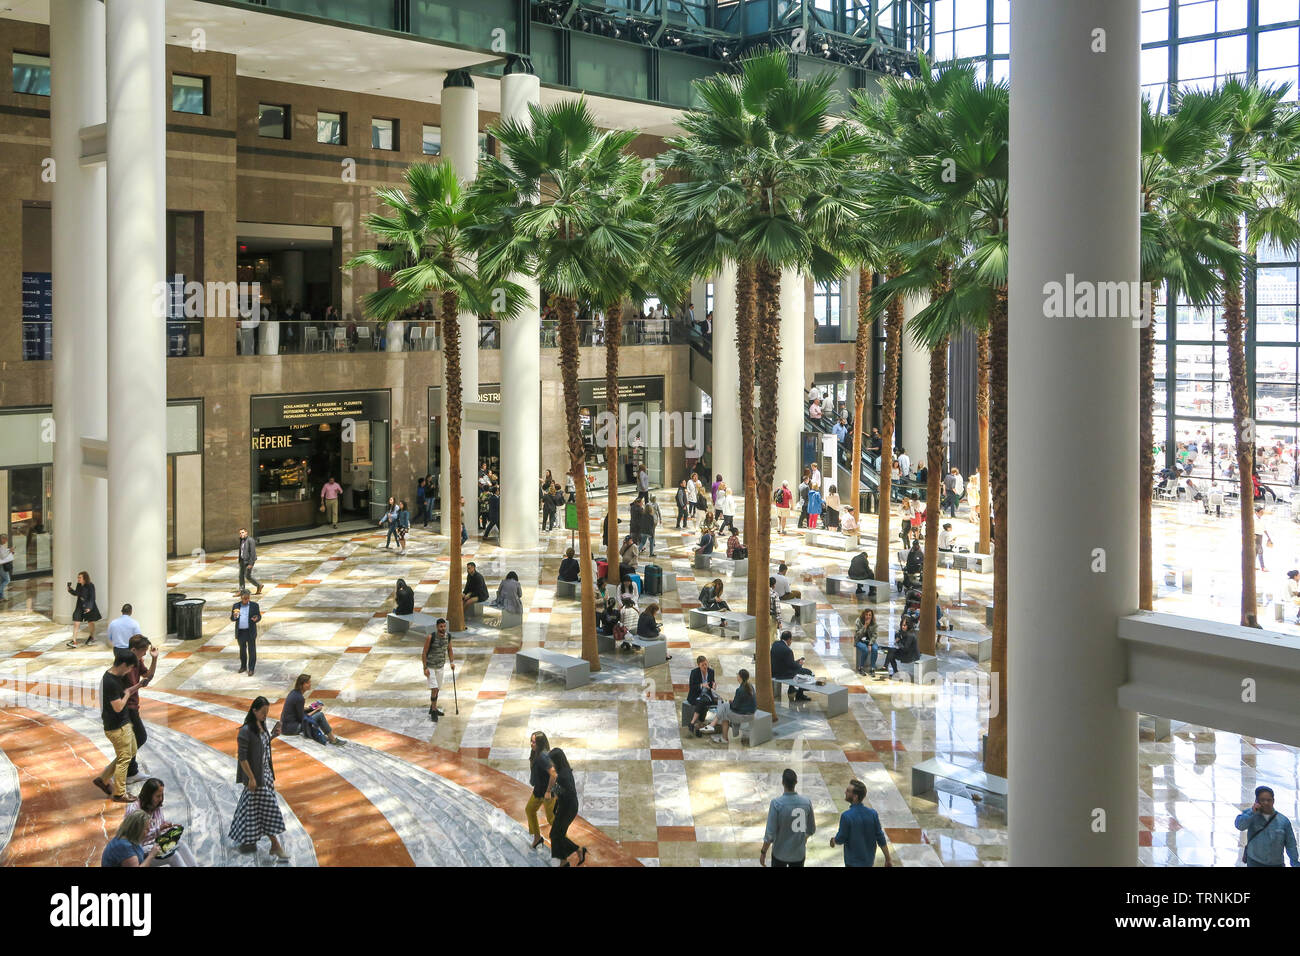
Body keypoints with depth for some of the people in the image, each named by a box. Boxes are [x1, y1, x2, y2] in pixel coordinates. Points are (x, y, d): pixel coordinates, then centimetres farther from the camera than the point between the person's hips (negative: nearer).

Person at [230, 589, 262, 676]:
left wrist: (256, 619, -24)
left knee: (252, 651, -2)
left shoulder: (254, 605, -1)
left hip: (251, 632, -2)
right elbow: (232, 619, 6)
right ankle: (243, 666, 27)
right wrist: (234, 616, -17)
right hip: (240, 632, 2)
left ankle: (251, 669, 2)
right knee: (242, 650, 13)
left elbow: (259, 616, -1)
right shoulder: (236, 606, 5)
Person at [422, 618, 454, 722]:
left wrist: (452, 662, -5)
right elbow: (424, 653, -16)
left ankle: (433, 709, 33)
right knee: (434, 689, -12)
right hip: (430, 667, -6)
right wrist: (425, 668, -19)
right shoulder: (431, 637, -23)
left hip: (440, 666, 6)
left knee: (437, 688, 16)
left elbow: (449, 650, 8)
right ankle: (433, 712, -1)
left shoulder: (448, 636, -7)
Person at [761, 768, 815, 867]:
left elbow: (770, 833, -18)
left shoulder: (776, 803, -21)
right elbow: (811, 830, 3)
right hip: (799, 853, 3)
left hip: (780, 853, -3)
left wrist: (763, 852, -4)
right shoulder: (806, 802, -9)